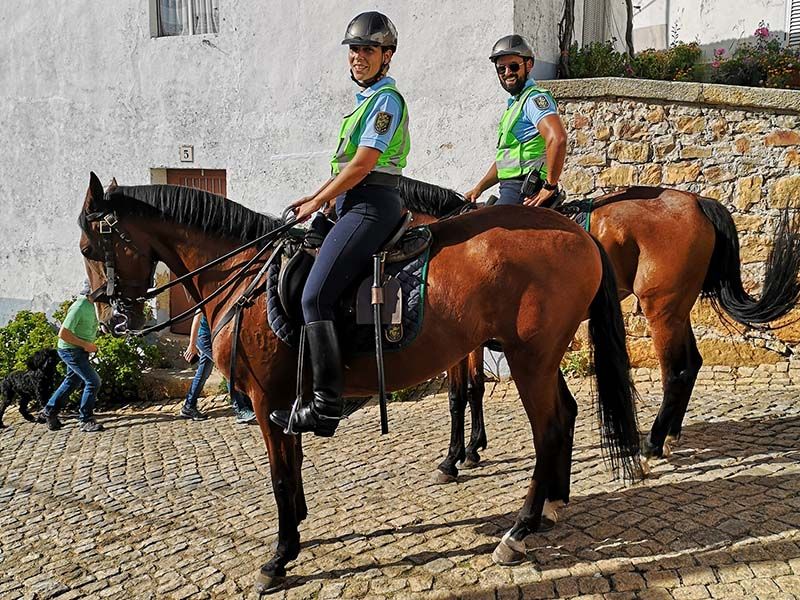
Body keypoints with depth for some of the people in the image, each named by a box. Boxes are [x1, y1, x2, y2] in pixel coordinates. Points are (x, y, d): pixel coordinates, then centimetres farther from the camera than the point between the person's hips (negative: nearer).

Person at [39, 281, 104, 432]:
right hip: (71, 350, -10)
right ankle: (86, 421, -2)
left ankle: (48, 412, 36)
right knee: (93, 381, -12)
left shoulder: (92, 305, 3)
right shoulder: (79, 307, -24)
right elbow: (63, 334, -25)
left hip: (80, 350, 10)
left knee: (72, 381, 21)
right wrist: (85, 345, -21)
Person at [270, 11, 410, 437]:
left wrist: (317, 203, -8)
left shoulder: (387, 99, -8)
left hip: (370, 207, -11)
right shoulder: (368, 98, 23)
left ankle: (327, 407, -19)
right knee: (294, 280, 15)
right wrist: (316, 197, 14)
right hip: (357, 206, 11)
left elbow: (362, 165, -16)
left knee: (315, 295, -20)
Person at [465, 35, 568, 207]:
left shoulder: (535, 98, -9)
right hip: (512, 189, 10)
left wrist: (550, 186, -24)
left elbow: (557, 138, -27)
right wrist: (478, 189, 19)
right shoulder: (514, 103, 23)